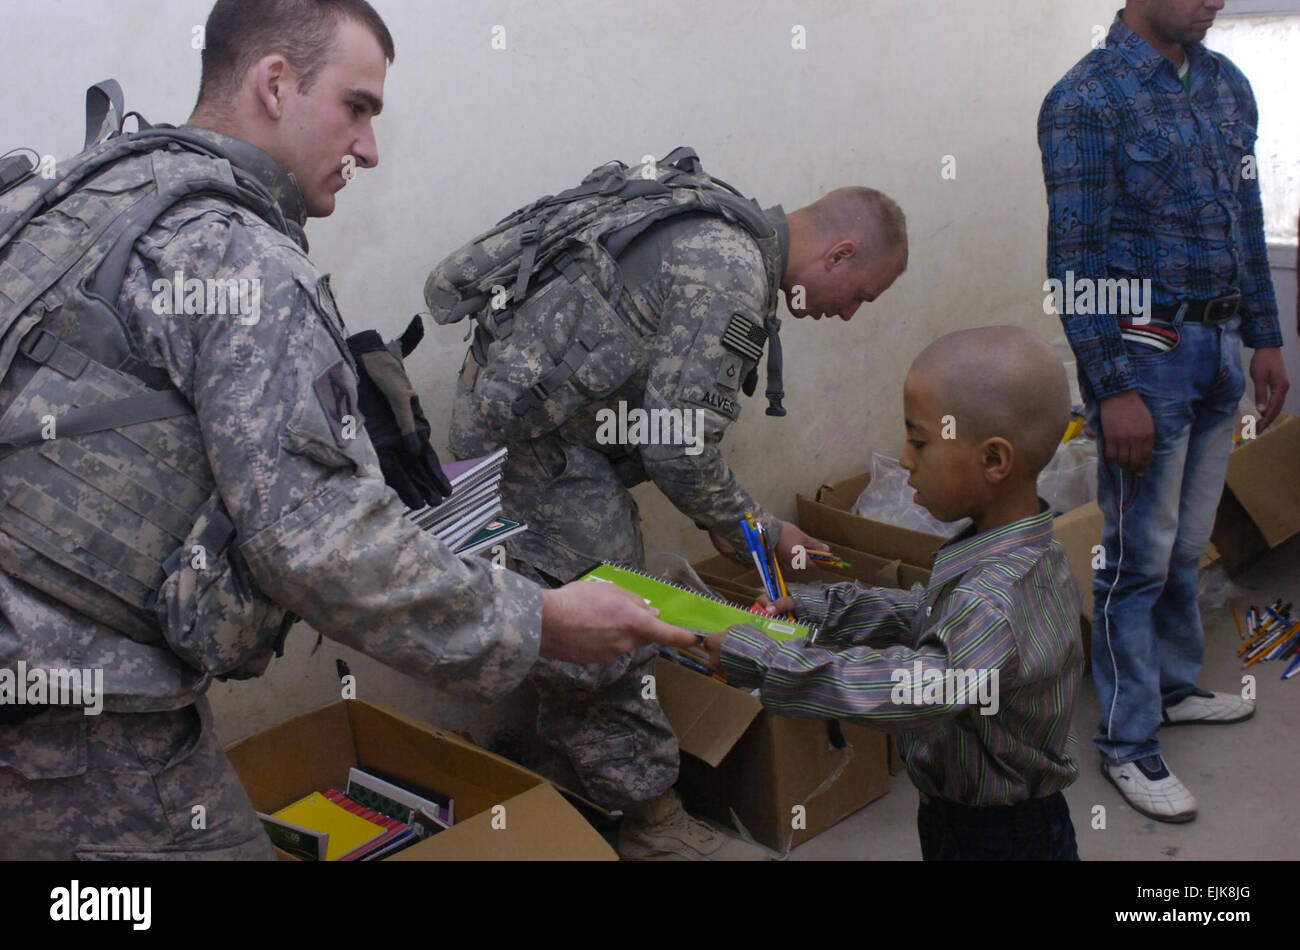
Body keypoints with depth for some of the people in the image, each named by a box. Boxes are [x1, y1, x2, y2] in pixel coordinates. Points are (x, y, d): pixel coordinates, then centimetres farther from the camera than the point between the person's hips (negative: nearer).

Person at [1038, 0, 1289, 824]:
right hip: (1146, 352, -6)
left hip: (1220, 346, 7)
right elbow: (1075, 258, -15)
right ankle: (1128, 742, 13)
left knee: (1188, 545, 17)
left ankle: (1175, 685, 35)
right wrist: (1112, 390, -18)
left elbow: (1247, 221, 16)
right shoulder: (1088, 99, -12)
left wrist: (1265, 338, 13)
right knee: (1140, 556, 1)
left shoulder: (1229, 85, 10)